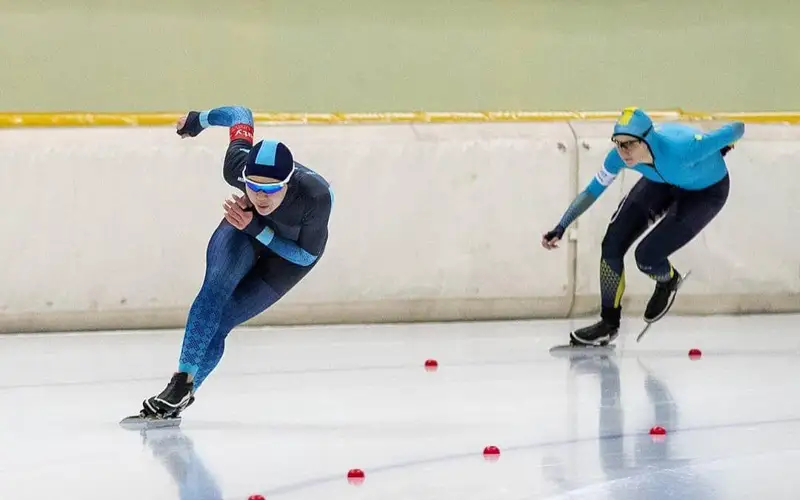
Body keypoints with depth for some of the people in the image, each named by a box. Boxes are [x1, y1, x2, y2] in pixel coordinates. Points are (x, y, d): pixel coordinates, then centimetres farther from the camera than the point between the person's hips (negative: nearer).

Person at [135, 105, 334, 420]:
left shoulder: (317, 195, -42)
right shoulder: (238, 168, -35)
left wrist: (255, 228, -36)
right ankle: (183, 378, -26)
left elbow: (306, 255, -25)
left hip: (290, 255, -2)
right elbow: (240, 116, -14)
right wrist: (198, 119, 5)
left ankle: (184, 393, 1)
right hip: (245, 228, 2)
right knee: (215, 289, -26)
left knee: (219, 323, -12)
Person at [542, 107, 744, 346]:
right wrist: (561, 227, -18)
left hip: (706, 191, -5)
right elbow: (592, 191, -10)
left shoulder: (681, 150, -44)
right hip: (662, 181, 5)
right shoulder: (620, 156, -27)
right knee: (612, 245, -5)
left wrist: (722, 148, -8)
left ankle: (669, 281, 20)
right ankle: (609, 322, 14)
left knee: (646, 256, -18)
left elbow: (737, 129, -32)